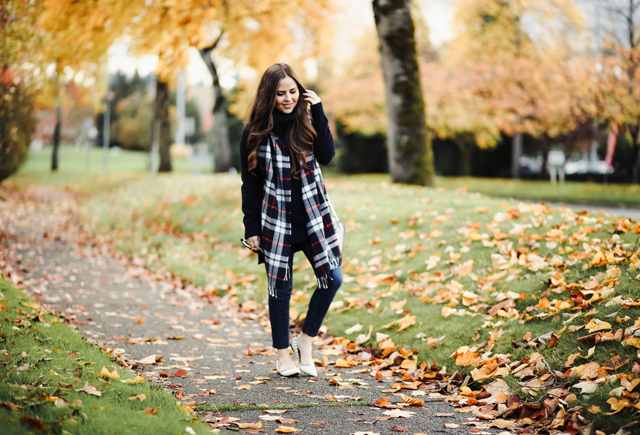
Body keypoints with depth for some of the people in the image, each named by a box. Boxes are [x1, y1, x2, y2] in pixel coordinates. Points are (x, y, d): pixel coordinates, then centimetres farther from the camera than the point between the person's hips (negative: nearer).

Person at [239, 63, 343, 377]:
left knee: (332, 278, -7)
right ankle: (283, 354, 21)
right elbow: (250, 182, 0)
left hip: (313, 216, 2)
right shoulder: (255, 133, -3)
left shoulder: (307, 122, 3)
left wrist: (318, 113, -14)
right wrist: (251, 228, -3)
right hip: (276, 219, -2)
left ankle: (305, 340, 13)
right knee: (280, 287, 4)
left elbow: (327, 156, -12)